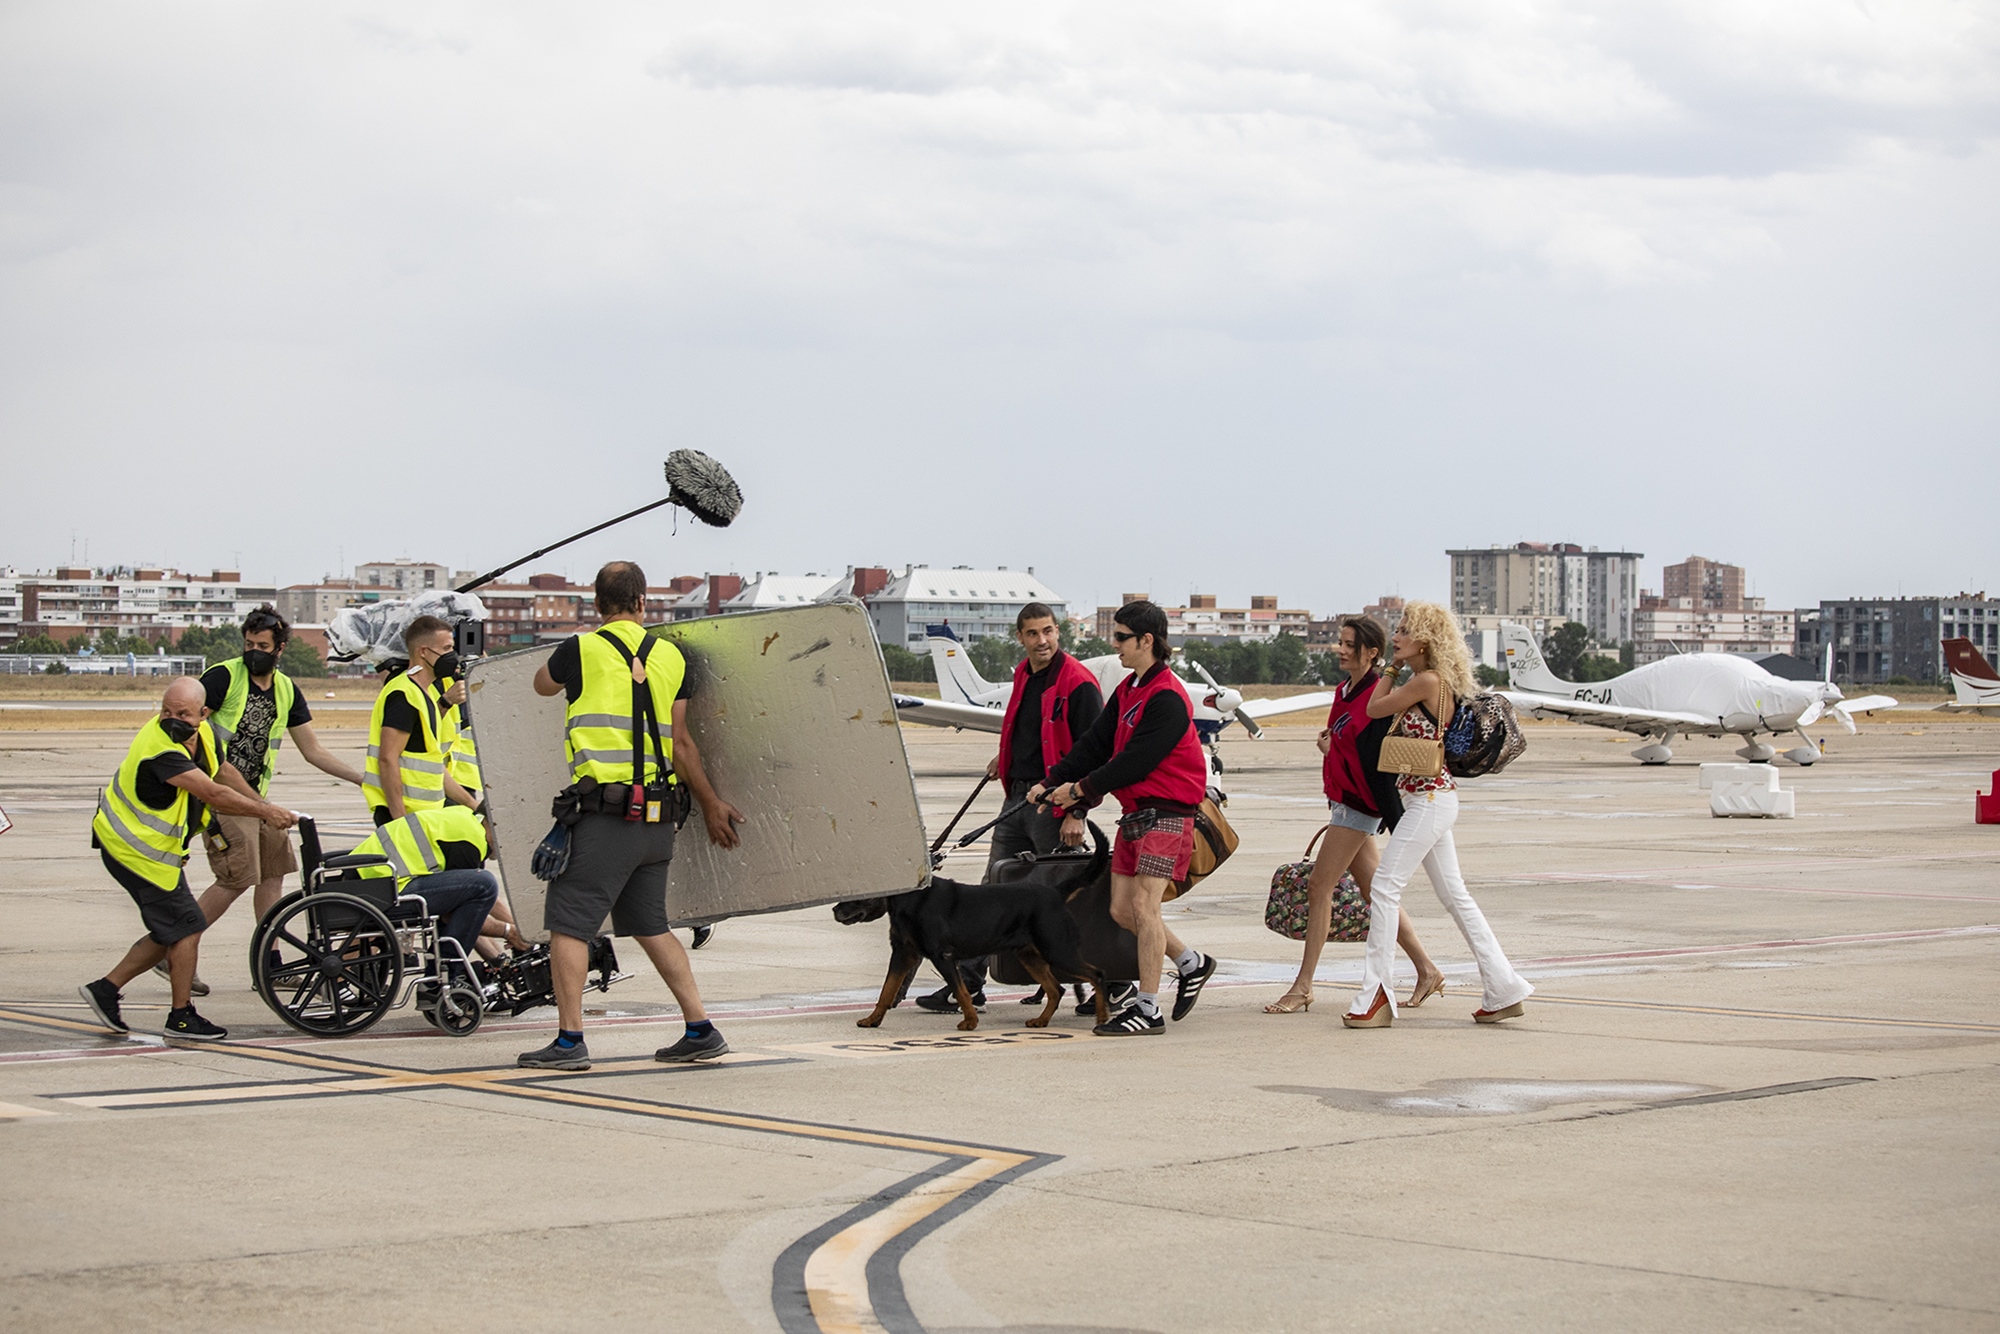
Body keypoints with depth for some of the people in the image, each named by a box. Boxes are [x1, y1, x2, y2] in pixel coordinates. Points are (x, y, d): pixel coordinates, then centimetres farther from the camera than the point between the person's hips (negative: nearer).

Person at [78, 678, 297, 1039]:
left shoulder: (201, 733, -1)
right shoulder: (160, 749, -30)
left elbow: (224, 771, 19)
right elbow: (213, 793, -33)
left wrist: (265, 806, 19)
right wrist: (265, 813, -27)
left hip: (153, 847, 10)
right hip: (138, 851, -10)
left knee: (170, 933, 14)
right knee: (187, 928, -4)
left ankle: (105, 989, 19)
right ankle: (182, 1017, 7)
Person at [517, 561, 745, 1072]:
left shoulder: (580, 651, -4)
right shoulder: (670, 657, 8)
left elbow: (542, 685, 19)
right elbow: (679, 742, 10)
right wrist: (711, 803, 19)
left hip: (605, 813, -6)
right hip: (657, 818, 6)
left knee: (568, 922, 0)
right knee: (649, 925, 16)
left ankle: (570, 1040, -3)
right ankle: (700, 1031, 15)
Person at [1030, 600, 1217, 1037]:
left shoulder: (1168, 699, -18)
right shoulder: (1129, 690, 12)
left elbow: (1137, 761, -21)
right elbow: (1096, 743, 12)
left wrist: (1082, 788, -15)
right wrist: (1051, 783, 3)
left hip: (1166, 813, -9)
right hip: (1135, 812, 9)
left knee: (1143, 906, -13)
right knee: (1121, 910, 8)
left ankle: (1147, 1010, -8)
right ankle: (1191, 962, 25)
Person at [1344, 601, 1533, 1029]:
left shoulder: (1428, 681, -16)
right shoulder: (1424, 682, 13)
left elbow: (1374, 708, -8)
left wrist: (1389, 671, 2)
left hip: (1429, 799, -10)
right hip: (1431, 798, 10)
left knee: (1384, 888, -9)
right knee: (1454, 895, 12)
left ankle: (1377, 996, -8)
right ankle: (1503, 989, 15)